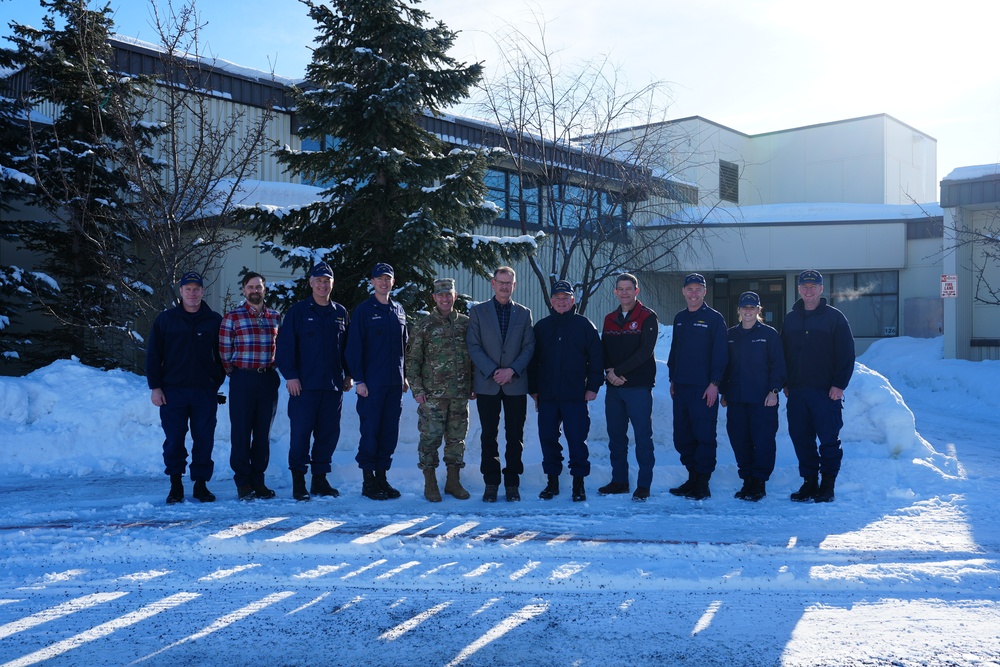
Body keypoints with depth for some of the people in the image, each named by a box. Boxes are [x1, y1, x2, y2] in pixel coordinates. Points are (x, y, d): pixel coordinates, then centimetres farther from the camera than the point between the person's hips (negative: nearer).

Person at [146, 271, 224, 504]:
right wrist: (155, 387, -1)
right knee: (174, 441, 2)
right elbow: (153, 355, 6)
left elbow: (222, 355, 12)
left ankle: (201, 484, 13)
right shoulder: (165, 319, 6)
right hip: (173, 391, 0)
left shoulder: (215, 321, 7)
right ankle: (175, 485, 13)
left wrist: (217, 383, 3)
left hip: (205, 391, 0)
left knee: (204, 440, 3)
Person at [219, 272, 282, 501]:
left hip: (268, 380, 3)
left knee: (263, 433, 6)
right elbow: (224, 351, 1)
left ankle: (258, 481, 15)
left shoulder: (275, 317, 10)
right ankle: (243, 482, 8)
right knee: (241, 432, -1)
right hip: (242, 381, -3)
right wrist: (235, 374, 2)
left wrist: (271, 369, 8)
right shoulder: (232, 317, 1)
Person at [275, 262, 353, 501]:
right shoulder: (298, 311, 0)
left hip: (334, 385, 4)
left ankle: (320, 479, 17)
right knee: (300, 432, -3)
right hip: (304, 384, -4)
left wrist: (348, 374, 11)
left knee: (329, 433, 6)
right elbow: (285, 345, -4)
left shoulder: (340, 313, 12)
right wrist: (290, 375, -11)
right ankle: (298, 482, 5)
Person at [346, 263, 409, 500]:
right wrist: (359, 380, -12)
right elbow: (354, 347, -6)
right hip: (372, 382, -5)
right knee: (370, 430, -3)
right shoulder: (364, 310, -3)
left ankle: (382, 476, 17)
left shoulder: (398, 310, 13)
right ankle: (368, 481, 5)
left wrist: (404, 376, 13)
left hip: (395, 382, 5)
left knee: (390, 432, 7)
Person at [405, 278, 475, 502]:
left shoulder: (466, 323, 9)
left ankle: (453, 481, 19)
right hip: (433, 393, -3)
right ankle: (430, 483, 9)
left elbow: (474, 356, 15)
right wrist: (417, 389, -7)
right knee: (431, 437, -2)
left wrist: (474, 385, 9)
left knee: (457, 438, 8)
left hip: (461, 394, 3)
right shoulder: (424, 326, 1)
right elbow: (412, 360, 0)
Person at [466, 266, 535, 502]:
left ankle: (512, 483, 12)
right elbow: (473, 346, -1)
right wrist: (492, 372, -11)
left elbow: (529, 347, 4)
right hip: (487, 384, -1)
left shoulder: (524, 313, 10)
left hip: (516, 384, 1)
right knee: (489, 436, 3)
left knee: (515, 436, 3)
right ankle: (491, 483, 11)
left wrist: (512, 370, -10)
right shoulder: (478, 311, 6)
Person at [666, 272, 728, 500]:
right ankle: (692, 478, 19)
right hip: (681, 386, 6)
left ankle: (702, 483, 2)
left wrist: (714, 383, -14)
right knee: (682, 436, 8)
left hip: (704, 387, -6)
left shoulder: (714, 318, -3)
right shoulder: (679, 319, 15)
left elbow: (720, 353, -7)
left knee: (704, 435, -4)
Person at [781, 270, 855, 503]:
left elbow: (847, 353, -3)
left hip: (826, 391, -4)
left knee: (829, 440, -1)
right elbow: (783, 353, 17)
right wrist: (785, 383, 9)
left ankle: (828, 485, 8)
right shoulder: (790, 319, 13)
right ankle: (809, 482, 14)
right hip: (797, 391, 4)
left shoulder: (835, 317, 0)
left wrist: (839, 385, -11)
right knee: (801, 438, 5)